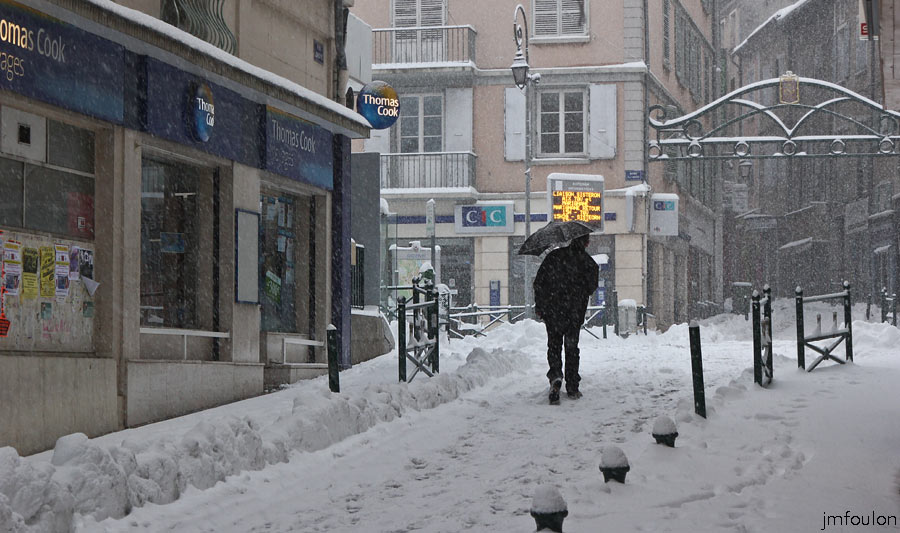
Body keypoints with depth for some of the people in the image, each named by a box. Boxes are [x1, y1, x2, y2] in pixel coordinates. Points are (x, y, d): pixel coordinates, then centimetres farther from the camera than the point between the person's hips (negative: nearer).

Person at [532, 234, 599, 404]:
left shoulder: (554, 256, -3)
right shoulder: (590, 263, -3)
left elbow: (539, 282, -1)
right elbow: (591, 288, 2)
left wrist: (539, 306, 8)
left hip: (552, 312, 0)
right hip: (575, 313, 0)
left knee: (554, 346, 10)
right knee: (572, 348, 11)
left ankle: (555, 374, -16)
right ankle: (572, 387, 10)